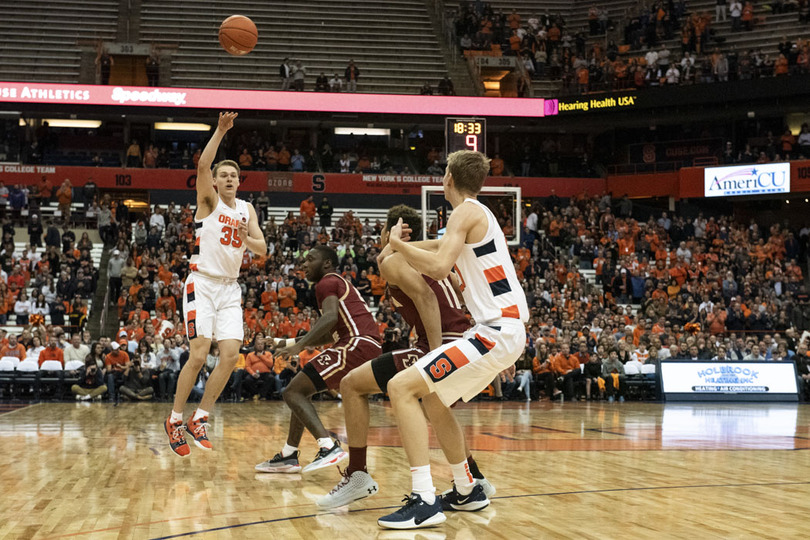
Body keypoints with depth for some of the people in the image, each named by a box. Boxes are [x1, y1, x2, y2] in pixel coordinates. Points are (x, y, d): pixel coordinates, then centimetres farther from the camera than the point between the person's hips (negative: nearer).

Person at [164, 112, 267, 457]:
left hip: (230, 288, 5)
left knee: (230, 355, -8)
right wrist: (220, 131, -28)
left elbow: (263, 250, 9)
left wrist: (246, 239, -13)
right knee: (199, 355, -14)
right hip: (202, 284, -5)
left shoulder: (246, 209, 14)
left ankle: (200, 419, 3)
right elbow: (202, 166, -20)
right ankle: (175, 420, 2)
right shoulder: (208, 201, 0)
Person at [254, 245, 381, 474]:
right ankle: (288, 456, 22)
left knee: (293, 392, -11)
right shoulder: (341, 284, 30)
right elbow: (329, 335, 33)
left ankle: (329, 447, -26)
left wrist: (300, 345, -24)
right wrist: (290, 343, 33)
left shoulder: (327, 282, 0)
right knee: (300, 390, 21)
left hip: (357, 344, -10)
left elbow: (330, 317, -20)